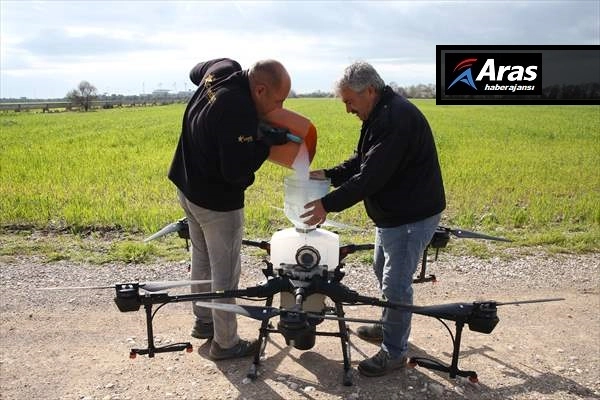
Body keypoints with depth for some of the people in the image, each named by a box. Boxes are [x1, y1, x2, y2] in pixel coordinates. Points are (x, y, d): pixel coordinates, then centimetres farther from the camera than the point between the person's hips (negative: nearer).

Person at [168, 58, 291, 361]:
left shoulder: (223, 68, -6)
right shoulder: (239, 112, -33)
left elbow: (195, 72, 18)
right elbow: (236, 171, -30)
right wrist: (267, 142, -19)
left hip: (187, 188, 10)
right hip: (216, 202, -9)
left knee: (202, 260, 23)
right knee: (225, 273, 6)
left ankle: (203, 321, 41)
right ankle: (225, 343, 21)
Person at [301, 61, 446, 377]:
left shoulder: (396, 117, -25)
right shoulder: (380, 115, 9)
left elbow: (371, 176, -29)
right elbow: (361, 161, 12)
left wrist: (328, 204, -25)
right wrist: (329, 175, -3)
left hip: (411, 217, -11)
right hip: (392, 213, 11)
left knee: (396, 283, -2)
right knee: (383, 273, 22)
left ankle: (395, 351, 14)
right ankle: (389, 327, 41)